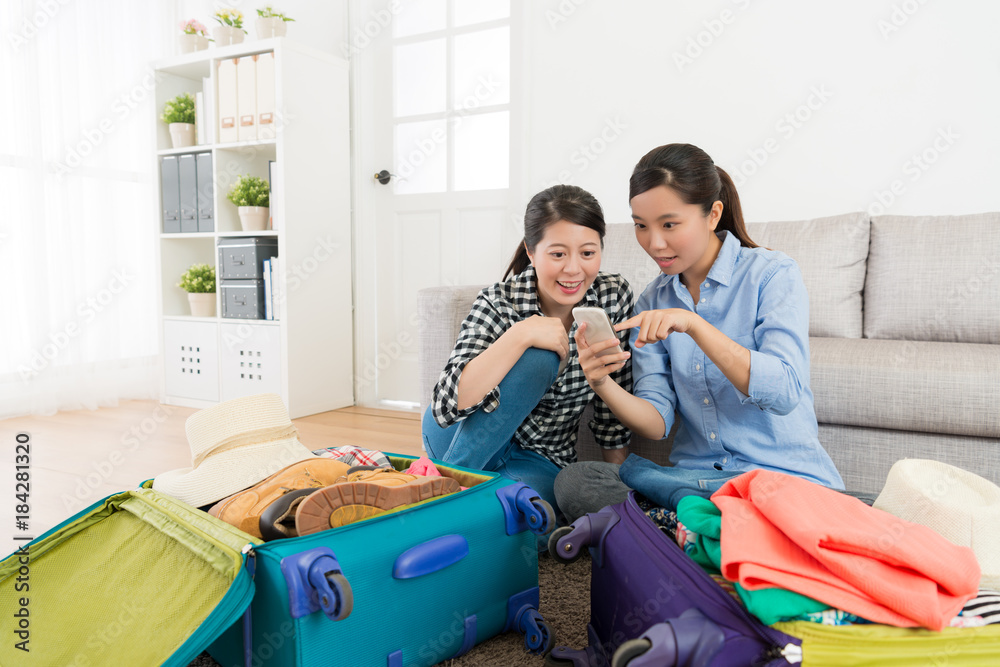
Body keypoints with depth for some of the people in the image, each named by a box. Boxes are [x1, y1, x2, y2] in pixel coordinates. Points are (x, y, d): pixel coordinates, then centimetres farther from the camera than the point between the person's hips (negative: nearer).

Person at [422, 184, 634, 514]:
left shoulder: (616, 296, -11)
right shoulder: (498, 304, -19)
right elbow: (445, 406, -31)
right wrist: (520, 335, -37)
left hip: (539, 461, 1)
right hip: (459, 441, 0)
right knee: (535, 359, -30)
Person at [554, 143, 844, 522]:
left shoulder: (774, 275, -5)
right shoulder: (652, 302, 7)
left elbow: (785, 393, -20)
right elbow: (657, 422, 0)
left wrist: (693, 325, -28)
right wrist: (604, 385, -21)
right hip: (694, 474, 5)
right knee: (574, 482, -20)